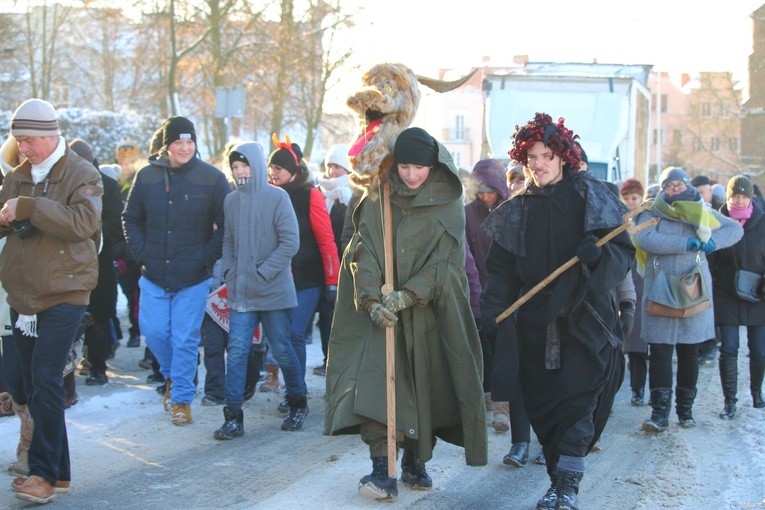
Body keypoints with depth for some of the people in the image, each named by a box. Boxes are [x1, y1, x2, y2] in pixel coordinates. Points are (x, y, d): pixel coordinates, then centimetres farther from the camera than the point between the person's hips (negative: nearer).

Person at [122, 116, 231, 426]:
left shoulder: (212, 179, -5)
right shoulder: (147, 176, 3)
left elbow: (227, 225, -2)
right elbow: (131, 218, 13)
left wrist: (208, 256, -8)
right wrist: (141, 253, 1)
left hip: (193, 277, -3)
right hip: (154, 275, 3)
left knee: (185, 340, 0)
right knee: (154, 331, 4)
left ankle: (182, 399, 16)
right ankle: (172, 376, 33)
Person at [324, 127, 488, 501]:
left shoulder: (449, 204, -2)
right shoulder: (377, 200, 1)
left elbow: (446, 261, -9)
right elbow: (363, 252, -6)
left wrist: (407, 295, -20)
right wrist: (372, 299, -21)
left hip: (429, 312, 0)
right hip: (383, 312, 0)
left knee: (425, 387, 3)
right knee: (376, 382, -14)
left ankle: (415, 463, 20)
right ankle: (382, 470, -15)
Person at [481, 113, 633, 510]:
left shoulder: (588, 195, 1)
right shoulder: (518, 210, 11)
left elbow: (624, 248, -2)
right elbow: (502, 268, 7)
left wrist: (598, 254, -24)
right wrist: (492, 308, -6)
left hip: (585, 317, -4)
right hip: (537, 321, 4)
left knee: (576, 399, -11)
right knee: (542, 403, 4)